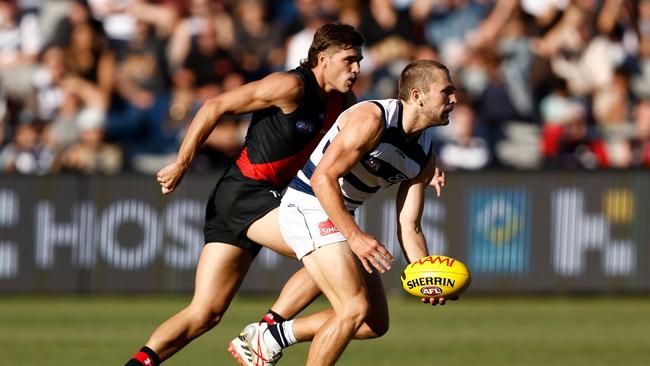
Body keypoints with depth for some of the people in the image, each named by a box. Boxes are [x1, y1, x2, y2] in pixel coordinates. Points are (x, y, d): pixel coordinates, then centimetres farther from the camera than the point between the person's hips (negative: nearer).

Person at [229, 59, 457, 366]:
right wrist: (355, 235, -31)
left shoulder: (425, 155, 4)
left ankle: (270, 336, 16)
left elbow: (409, 228, 4)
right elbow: (322, 178, -26)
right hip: (309, 208, -9)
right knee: (355, 308, -20)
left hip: (341, 219, 9)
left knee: (376, 323, 9)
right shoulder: (372, 119, -21)